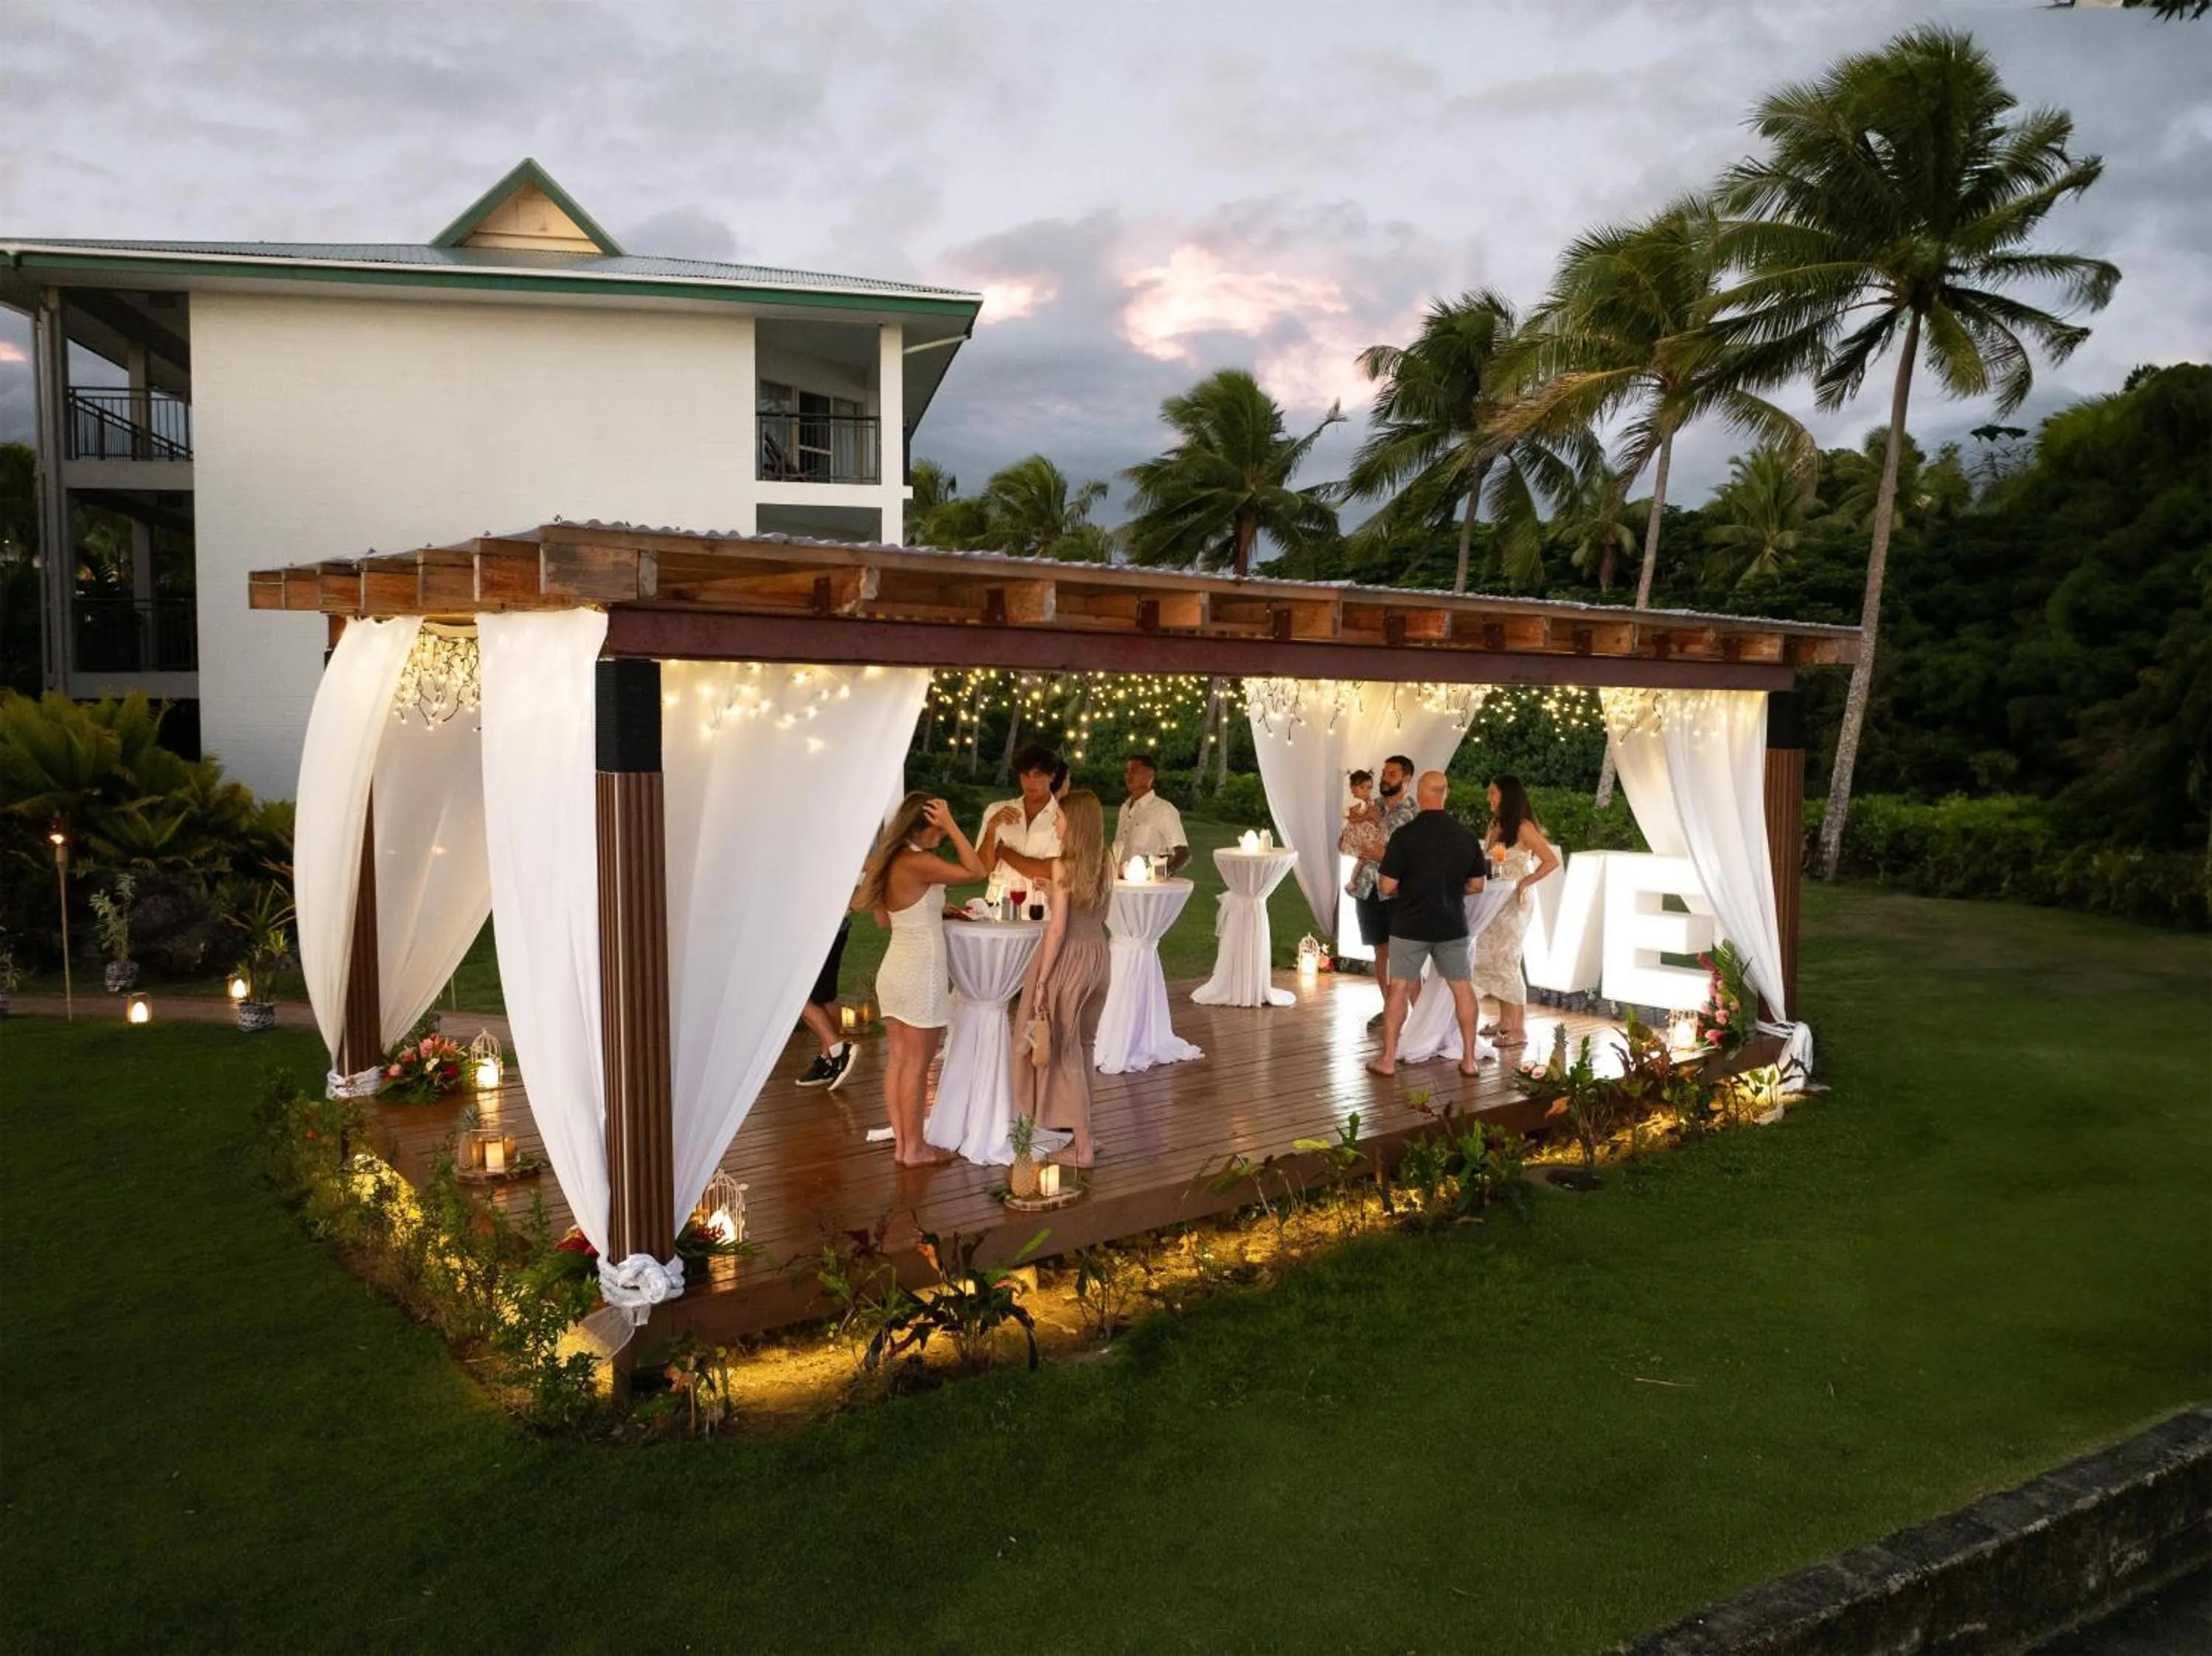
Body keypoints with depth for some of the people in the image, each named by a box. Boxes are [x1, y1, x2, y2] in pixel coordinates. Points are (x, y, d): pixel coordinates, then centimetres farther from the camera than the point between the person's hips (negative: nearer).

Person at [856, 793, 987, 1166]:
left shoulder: (887, 861, 7)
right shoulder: (919, 863, -19)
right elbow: (975, 871, -18)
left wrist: (936, 909, 17)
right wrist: (952, 826, -16)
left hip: (893, 969, 9)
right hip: (920, 973, -8)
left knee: (898, 1059, 12)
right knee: (916, 1064, 1)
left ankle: (901, 1140, 19)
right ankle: (914, 1148, 9)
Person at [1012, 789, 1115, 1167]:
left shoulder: (1063, 866, -15)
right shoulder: (1105, 865, 3)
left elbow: (1058, 928, -17)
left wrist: (1040, 982, -12)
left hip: (1068, 957, -7)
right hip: (1097, 954, 7)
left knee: (1064, 1050, 4)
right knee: (1081, 1046, 19)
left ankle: (1083, 1146, 8)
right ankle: (1081, 1130, 28)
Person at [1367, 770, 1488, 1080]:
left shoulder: (1405, 835, -14)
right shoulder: (1466, 836, -3)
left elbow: (1388, 887, -13)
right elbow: (1476, 885, 4)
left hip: (1410, 925, -2)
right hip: (1452, 925, 3)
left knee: (1399, 988, 7)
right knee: (1461, 987, 13)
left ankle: (1388, 1059, 10)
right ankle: (1469, 1059, 16)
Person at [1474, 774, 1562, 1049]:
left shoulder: (1523, 828, -13)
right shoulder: (1495, 825, 10)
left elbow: (1552, 861, -18)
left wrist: (1525, 882, -20)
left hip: (1514, 902, -8)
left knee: (1506, 963, -6)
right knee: (1489, 960, 9)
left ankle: (1519, 1030, 1)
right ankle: (1505, 1021, 20)